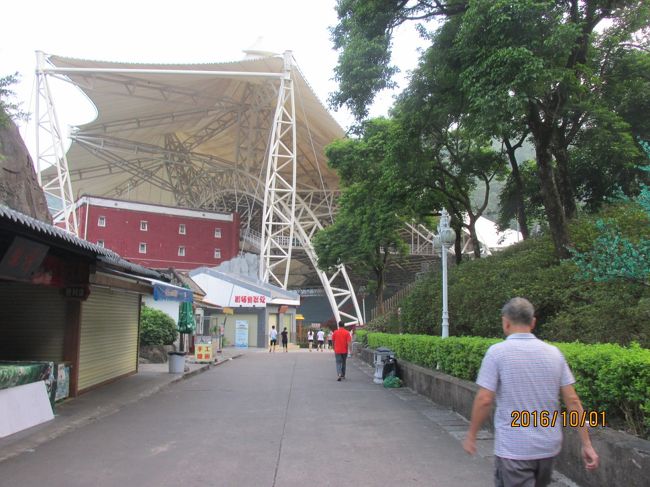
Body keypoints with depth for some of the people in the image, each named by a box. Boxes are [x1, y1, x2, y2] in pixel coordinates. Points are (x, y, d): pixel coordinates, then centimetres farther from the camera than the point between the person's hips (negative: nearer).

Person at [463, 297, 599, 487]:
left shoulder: (497, 352, -13)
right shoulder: (553, 353, 1)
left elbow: (484, 400, -15)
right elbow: (573, 400, 0)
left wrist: (471, 435, -1)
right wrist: (587, 444, 5)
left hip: (513, 449, -6)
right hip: (548, 447, 6)